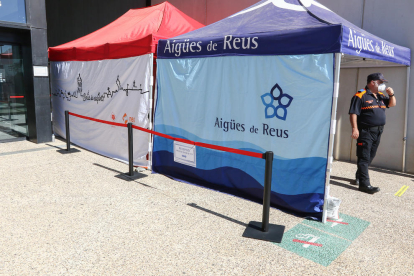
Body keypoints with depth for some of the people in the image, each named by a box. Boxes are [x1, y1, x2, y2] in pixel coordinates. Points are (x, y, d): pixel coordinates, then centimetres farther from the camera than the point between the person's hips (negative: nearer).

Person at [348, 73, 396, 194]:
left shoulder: (381, 96, 15)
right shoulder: (361, 96, -10)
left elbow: (392, 104, 26)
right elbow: (353, 113, -15)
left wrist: (391, 95, 6)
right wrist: (355, 128, -23)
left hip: (378, 132, 8)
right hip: (366, 132, -8)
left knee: (370, 157, 15)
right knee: (364, 157, -8)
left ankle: (359, 176, 30)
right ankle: (364, 184, -9)